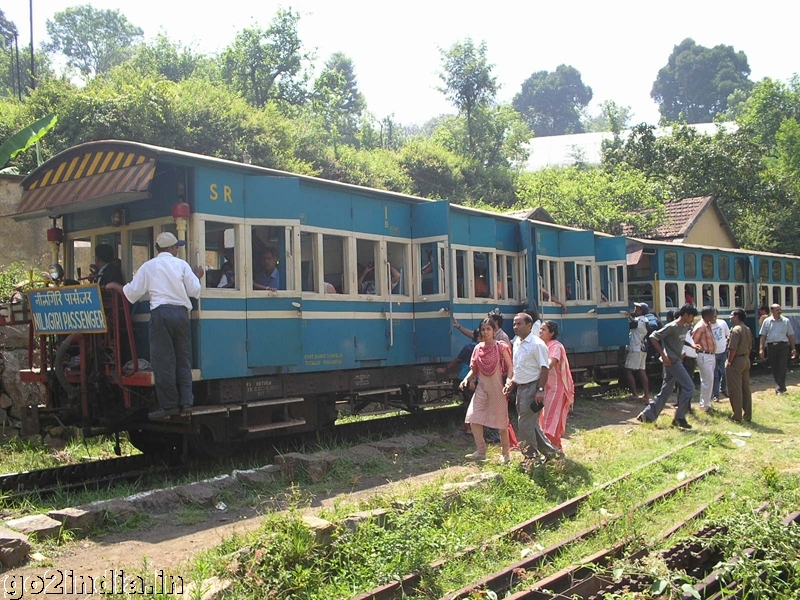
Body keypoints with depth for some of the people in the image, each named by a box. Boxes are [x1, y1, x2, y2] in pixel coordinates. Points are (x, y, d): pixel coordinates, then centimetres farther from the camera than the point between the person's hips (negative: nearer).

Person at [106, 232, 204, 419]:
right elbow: (195, 291, 6)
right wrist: (197, 276, 25)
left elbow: (132, 293, 8)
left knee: (163, 359, -1)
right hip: (181, 312, 2)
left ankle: (169, 405, -2)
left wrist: (115, 286, 26)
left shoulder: (149, 266, 7)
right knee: (183, 358, 8)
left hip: (161, 313, -2)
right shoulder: (181, 264, 9)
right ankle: (186, 402, 7)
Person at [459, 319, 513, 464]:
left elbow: (510, 366, -7)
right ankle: (480, 451, 6)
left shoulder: (500, 347, -6)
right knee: (473, 418, -6)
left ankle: (506, 453, 19)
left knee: (501, 421, 4)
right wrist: (466, 379, -7)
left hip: (497, 387, -4)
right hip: (482, 387, 4)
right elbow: (474, 369, 10)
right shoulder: (478, 348, 6)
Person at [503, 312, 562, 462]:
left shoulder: (537, 344, -14)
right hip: (520, 387, 9)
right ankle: (550, 451, 26)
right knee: (532, 424, 14)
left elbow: (545, 368, -17)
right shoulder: (516, 343, 11)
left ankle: (532, 457, 7)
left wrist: (540, 390, -22)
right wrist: (511, 382, 12)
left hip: (532, 387, -9)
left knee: (525, 425, -6)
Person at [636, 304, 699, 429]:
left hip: (676, 361, 9)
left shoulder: (686, 327, 11)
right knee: (689, 387, -8)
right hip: (671, 361, -9)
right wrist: (663, 355, -20)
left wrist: (692, 346, 13)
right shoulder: (672, 327, -16)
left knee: (665, 392, 9)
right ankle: (680, 418, -2)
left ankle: (647, 415, 12)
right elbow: (653, 337, -18)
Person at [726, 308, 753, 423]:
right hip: (746, 360, 9)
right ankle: (747, 415, 18)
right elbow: (749, 347, 15)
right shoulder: (748, 330, 10)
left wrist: (729, 362, -13)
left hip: (736, 361, -9)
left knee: (735, 390, -2)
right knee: (746, 389, 13)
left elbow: (733, 349, -21)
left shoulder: (736, 330, -17)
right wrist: (746, 358, 19)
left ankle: (737, 417, 0)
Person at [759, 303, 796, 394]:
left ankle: (780, 389, -5)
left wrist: (793, 349, 5)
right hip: (771, 346, 2)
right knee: (774, 368, 7)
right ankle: (781, 387, 20)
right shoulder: (767, 321, 5)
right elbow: (763, 336, 6)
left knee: (782, 368, -7)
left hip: (783, 346, -1)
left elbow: (790, 335, 7)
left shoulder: (786, 321, 5)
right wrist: (761, 349, -1)